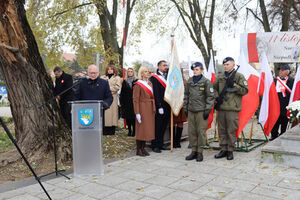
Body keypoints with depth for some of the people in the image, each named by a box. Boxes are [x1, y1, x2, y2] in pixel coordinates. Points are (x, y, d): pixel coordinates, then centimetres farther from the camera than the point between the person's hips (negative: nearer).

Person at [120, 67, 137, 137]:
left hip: (134, 102, -2)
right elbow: (122, 93, 8)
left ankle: (134, 131, 4)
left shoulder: (136, 81, 3)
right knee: (127, 117, 5)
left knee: (133, 117, -4)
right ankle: (129, 130, 15)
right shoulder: (125, 82, 10)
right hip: (126, 103, 2)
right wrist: (121, 102, 2)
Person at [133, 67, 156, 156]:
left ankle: (143, 148, 19)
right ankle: (138, 150, 8)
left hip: (150, 109, 7)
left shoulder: (150, 83, 14)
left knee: (148, 128, 9)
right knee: (141, 129, -2)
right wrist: (137, 113, -17)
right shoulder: (138, 84, -8)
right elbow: (135, 99, -12)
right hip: (142, 108, -7)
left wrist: (154, 109, 10)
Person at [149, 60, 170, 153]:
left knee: (163, 127, 13)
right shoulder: (154, 78, -6)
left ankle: (160, 144, 23)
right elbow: (155, 93, -11)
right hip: (159, 106, -7)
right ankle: (155, 146, 10)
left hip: (167, 106, 7)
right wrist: (159, 106, -17)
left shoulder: (167, 77, 17)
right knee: (157, 127, 0)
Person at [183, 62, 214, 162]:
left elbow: (210, 97, -4)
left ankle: (200, 152, 9)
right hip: (191, 110, 5)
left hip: (201, 111, -5)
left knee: (201, 131, -2)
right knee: (191, 131, 7)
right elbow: (186, 95, 18)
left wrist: (207, 110, -9)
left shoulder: (206, 82, -3)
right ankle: (194, 151, 19)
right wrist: (185, 108, 14)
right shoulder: (189, 81, 11)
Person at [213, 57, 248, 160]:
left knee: (231, 130, 0)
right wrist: (217, 97, 3)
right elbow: (214, 88, 20)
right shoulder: (220, 76, 14)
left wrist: (233, 84, -14)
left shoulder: (239, 76, 1)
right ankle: (223, 149, 20)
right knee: (221, 130, 9)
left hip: (232, 109, -4)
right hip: (221, 107, 5)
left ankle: (230, 150, 12)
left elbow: (245, 90, -5)